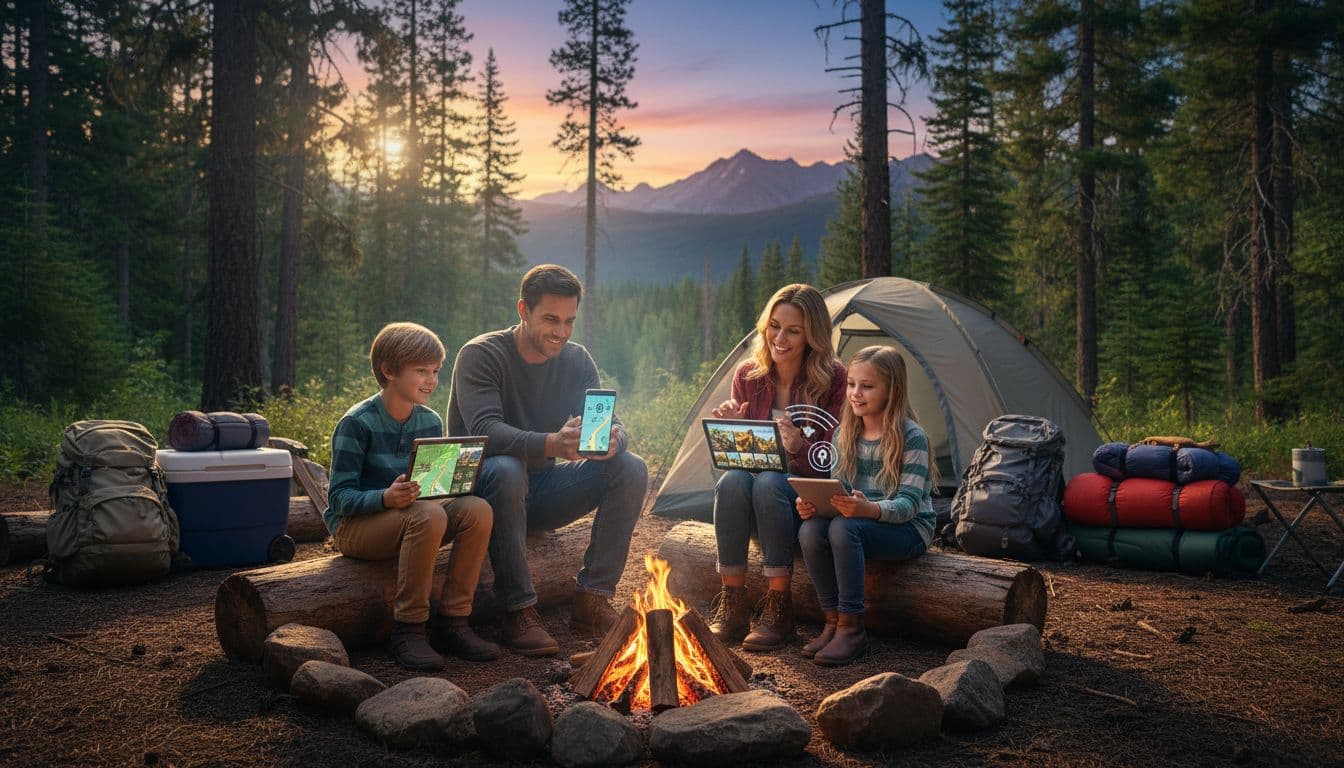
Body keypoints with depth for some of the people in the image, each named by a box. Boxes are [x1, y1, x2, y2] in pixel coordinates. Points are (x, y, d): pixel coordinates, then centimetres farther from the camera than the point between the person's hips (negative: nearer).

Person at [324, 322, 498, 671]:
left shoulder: (431, 422, 5)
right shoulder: (357, 423, -14)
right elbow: (340, 497, -17)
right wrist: (386, 498, -36)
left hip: (411, 517, 6)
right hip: (354, 526, -6)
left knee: (477, 509, -21)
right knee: (428, 516, -36)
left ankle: (452, 622, -15)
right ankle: (408, 630, -25)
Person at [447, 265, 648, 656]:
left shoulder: (577, 360, 1)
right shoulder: (480, 355, -15)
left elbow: (610, 420, -7)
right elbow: (485, 430, -30)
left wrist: (612, 438, -34)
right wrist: (552, 444, -49)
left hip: (543, 492, 5)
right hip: (484, 489, -5)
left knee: (631, 469, -15)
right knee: (506, 469, -39)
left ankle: (592, 601, -12)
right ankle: (519, 612, -28)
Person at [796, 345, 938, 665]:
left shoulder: (911, 437, -13)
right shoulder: (844, 434, 5)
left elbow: (909, 504, -20)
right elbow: (837, 489, 6)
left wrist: (870, 509, -40)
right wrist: (813, 504, -18)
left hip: (907, 529, -5)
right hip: (857, 518, 6)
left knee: (844, 528, -34)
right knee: (811, 530, -25)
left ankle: (851, 629, -26)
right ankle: (833, 621, -14)